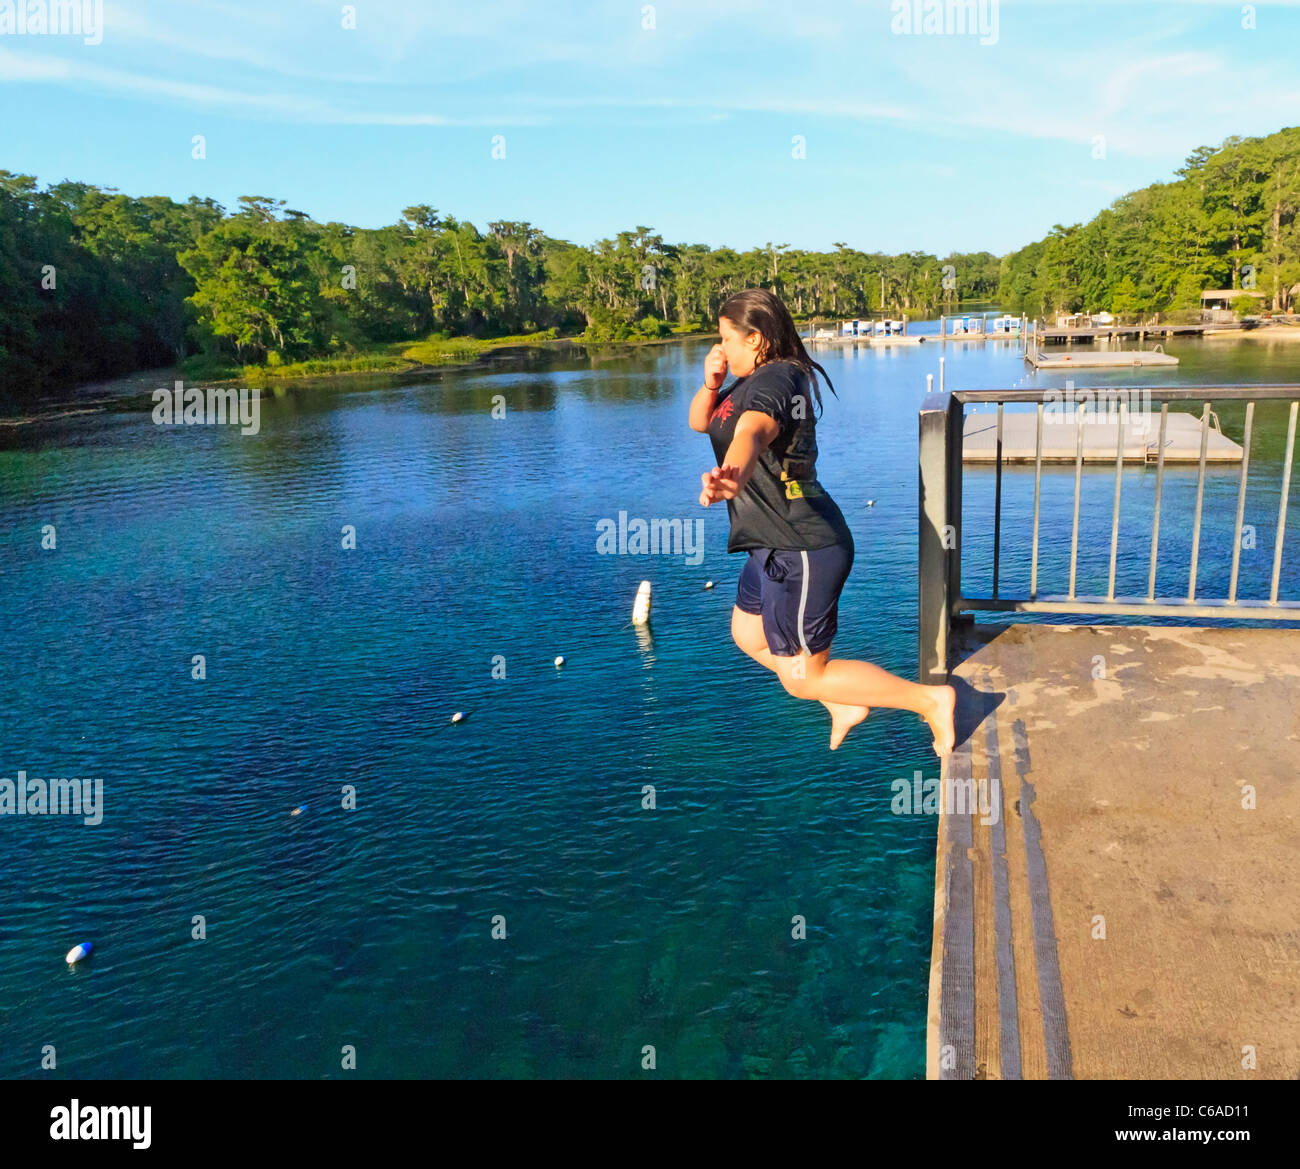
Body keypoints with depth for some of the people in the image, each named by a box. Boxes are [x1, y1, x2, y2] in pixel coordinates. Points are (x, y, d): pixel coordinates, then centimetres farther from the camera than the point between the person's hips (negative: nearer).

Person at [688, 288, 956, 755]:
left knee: (803, 677, -1)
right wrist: (711, 384, -6)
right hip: (780, 544, 11)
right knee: (748, 634, 26)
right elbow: (700, 422, 16)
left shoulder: (774, 379, -21)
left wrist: (732, 476, -65)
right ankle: (843, 705, 35)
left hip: (803, 550, -11)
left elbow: (752, 431, -44)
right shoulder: (751, 381, 11)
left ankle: (930, 700, 8)